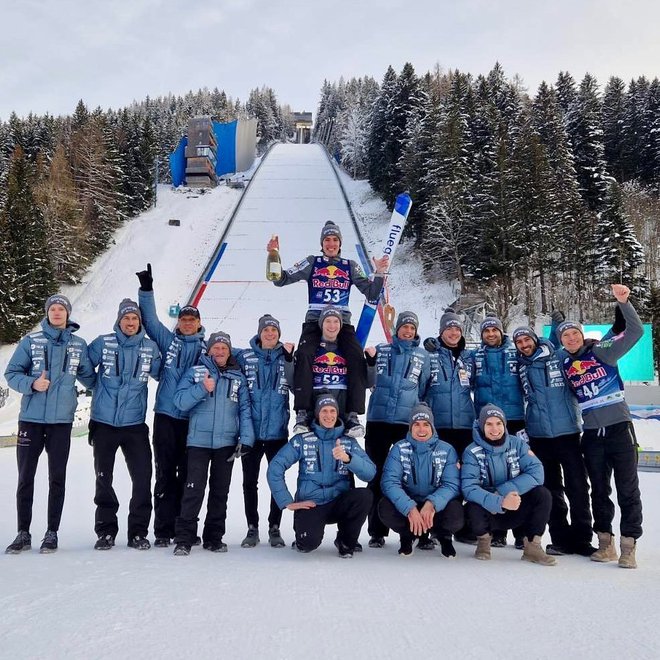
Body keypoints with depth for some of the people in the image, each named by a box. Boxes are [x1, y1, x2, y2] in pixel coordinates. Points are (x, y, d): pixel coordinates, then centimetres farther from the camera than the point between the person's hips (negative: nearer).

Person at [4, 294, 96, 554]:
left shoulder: (79, 345, 6)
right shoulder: (30, 341, 3)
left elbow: (89, 377, 12)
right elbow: (12, 373, 1)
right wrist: (32, 384, -15)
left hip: (61, 420, 0)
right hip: (31, 418, 0)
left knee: (57, 478, 5)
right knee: (25, 478, 6)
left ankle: (52, 533, 16)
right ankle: (23, 533, 18)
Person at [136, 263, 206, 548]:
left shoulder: (206, 348, 9)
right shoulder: (167, 340, 9)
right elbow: (150, 319, 6)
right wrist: (146, 289, -2)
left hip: (193, 419, 0)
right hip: (166, 416, 0)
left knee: (188, 475, 7)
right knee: (165, 474, 3)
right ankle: (163, 530, 11)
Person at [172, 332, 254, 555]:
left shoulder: (238, 377, 10)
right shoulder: (195, 372, 5)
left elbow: (245, 409, 5)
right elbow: (180, 400, -3)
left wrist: (246, 439, -5)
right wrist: (202, 388, -17)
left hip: (227, 442, 3)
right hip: (199, 440, -2)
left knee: (220, 491, 9)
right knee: (194, 489, -7)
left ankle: (214, 537, 20)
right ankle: (184, 538, 3)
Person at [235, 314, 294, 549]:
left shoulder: (285, 357, 3)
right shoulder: (244, 357, 1)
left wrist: (289, 358, -16)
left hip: (277, 431, 0)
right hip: (251, 430, 0)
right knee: (250, 481, 8)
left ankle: (275, 528, 20)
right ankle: (252, 528, 21)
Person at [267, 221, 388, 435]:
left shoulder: (350, 266, 13)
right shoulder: (312, 263, 10)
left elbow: (372, 294, 10)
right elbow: (281, 280, 2)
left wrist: (379, 273, -5)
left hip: (342, 322, 1)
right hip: (314, 321, -1)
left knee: (357, 358, -25)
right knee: (304, 355, -30)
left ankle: (354, 416, -20)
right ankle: (302, 414, -23)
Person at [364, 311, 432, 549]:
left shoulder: (423, 356, 11)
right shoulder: (380, 350, 11)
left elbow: (424, 390, 14)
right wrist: (369, 360, -5)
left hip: (408, 422, -1)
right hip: (378, 419, 1)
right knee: (377, 475, 5)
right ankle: (377, 531, 12)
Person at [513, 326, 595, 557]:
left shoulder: (558, 357, 2)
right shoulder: (519, 366, 9)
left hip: (567, 431, -2)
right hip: (538, 435, 2)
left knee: (577, 487, 0)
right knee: (551, 489, 8)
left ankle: (581, 538, 10)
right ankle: (561, 539, 17)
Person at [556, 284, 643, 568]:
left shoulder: (602, 350, -3)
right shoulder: (563, 362, 6)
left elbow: (636, 331, -10)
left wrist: (623, 302, -22)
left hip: (619, 428, -3)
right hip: (592, 434, 4)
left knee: (627, 489, 0)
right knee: (599, 490, 11)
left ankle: (628, 546, 8)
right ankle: (605, 542, 22)